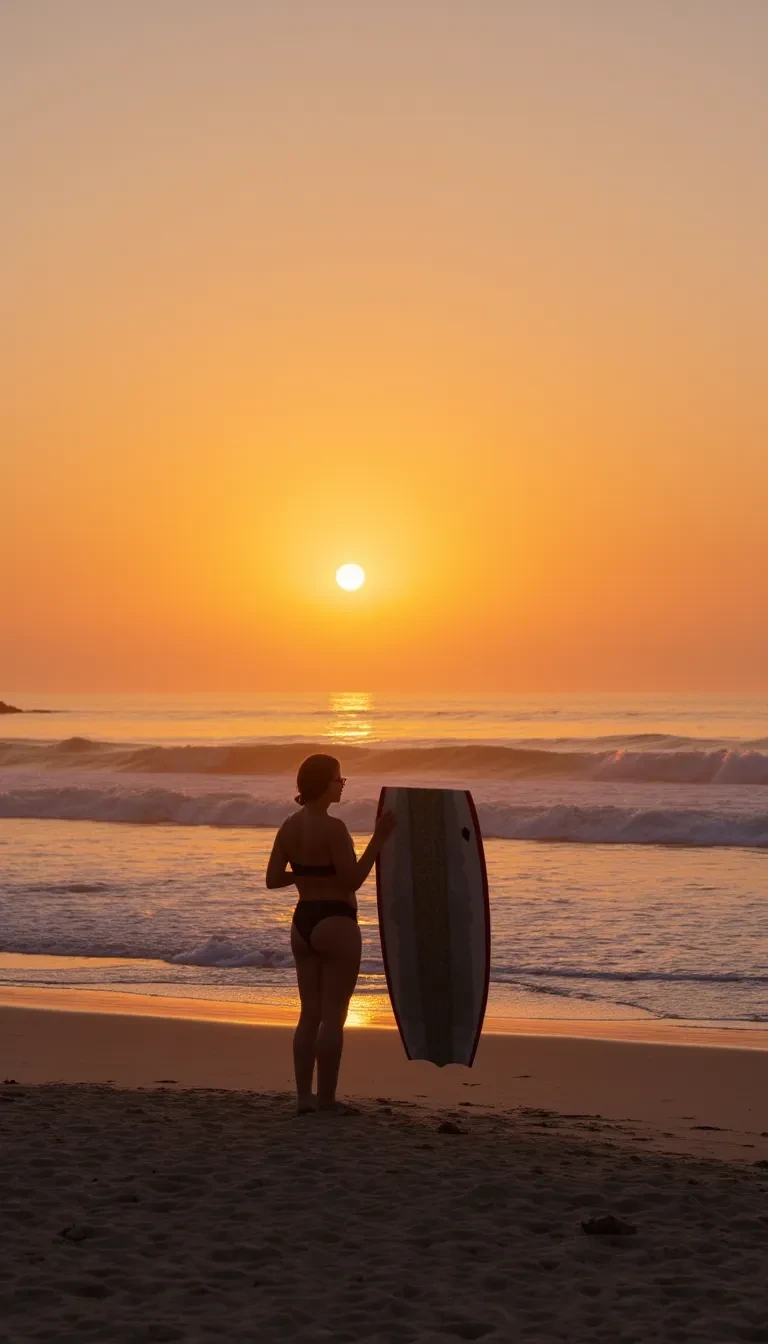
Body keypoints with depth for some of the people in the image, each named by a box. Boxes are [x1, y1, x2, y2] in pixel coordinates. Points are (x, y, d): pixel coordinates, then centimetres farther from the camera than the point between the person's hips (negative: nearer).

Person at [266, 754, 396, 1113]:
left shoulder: (289, 826, 5)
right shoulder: (332, 828, -18)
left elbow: (273, 879, 7)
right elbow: (353, 880, -18)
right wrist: (379, 838, -15)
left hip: (303, 922, 8)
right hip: (335, 924, -8)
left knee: (310, 1013, 13)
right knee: (333, 1015, 0)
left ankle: (304, 1097, 13)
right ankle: (326, 1099, 2)